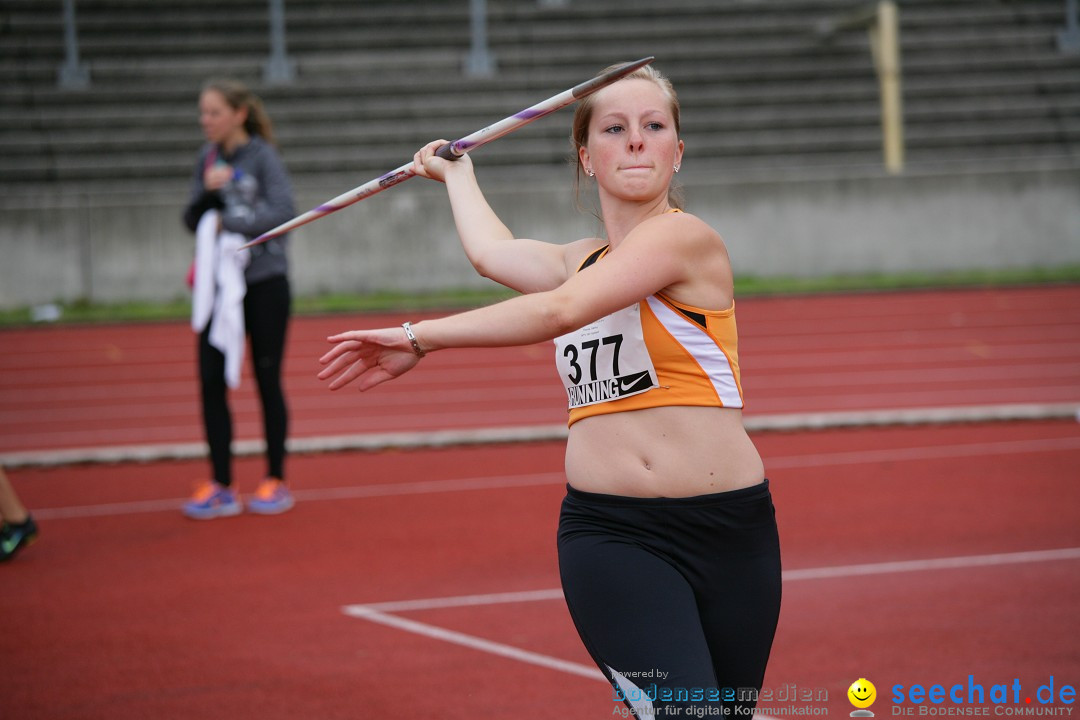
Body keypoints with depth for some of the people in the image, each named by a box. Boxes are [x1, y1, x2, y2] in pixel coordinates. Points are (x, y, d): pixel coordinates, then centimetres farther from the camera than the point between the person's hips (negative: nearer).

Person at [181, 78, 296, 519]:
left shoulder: (262, 156, -8)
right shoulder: (207, 159, 7)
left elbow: (282, 211, -19)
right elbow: (193, 221, 6)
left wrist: (227, 223, -15)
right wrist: (207, 191, -12)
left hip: (264, 284, -5)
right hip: (218, 285, 5)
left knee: (268, 381, 4)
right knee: (212, 381, 0)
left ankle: (276, 481, 14)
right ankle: (220, 487, 6)